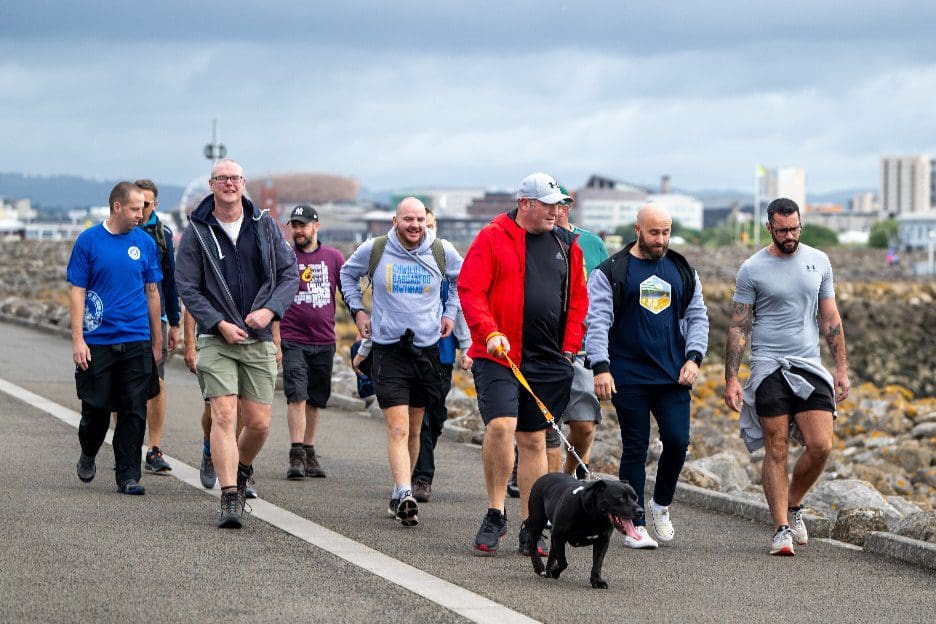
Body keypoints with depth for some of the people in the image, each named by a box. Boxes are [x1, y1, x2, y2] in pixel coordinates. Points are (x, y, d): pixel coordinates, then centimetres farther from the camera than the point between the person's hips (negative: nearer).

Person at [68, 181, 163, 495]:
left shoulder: (145, 242, 7)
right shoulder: (88, 241, -2)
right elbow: (77, 292, -1)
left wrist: (157, 340, 13)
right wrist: (78, 339, -8)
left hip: (137, 342, 2)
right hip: (97, 341, -2)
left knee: (134, 411, -1)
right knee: (96, 409, 3)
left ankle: (128, 476, 4)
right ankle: (88, 455, 31)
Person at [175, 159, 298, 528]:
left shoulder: (265, 226, 7)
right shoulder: (197, 232, 0)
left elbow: (290, 273, 8)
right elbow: (187, 287, -2)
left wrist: (270, 310, -9)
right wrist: (220, 324, -12)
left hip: (259, 340, 2)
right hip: (216, 340, -2)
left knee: (259, 424, 3)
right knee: (224, 415, -14)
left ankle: (241, 470, 33)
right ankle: (230, 499, -14)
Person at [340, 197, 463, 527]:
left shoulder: (442, 252, 2)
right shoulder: (373, 250, -2)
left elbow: (462, 279, 24)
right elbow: (348, 274, 20)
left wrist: (450, 312, 16)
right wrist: (357, 309, 12)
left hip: (427, 348, 3)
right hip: (388, 349, -3)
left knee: (414, 430, 11)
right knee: (398, 427, -15)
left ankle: (400, 494, 23)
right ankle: (405, 494, -25)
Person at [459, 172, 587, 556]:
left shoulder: (566, 245, 12)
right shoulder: (492, 238, -3)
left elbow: (577, 299, 17)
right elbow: (470, 290, -7)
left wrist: (569, 348, 8)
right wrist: (489, 333, -19)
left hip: (548, 361, 5)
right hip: (498, 356, -5)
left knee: (533, 440, 9)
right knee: (501, 426, -20)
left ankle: (530, 528, 14)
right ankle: (495, 514, -6)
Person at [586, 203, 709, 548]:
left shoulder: (682, 271, 13)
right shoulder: (611, 272, 0)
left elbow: (697, 317, 15)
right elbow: (597, 321, -6)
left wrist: (693, 358, 0)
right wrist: (600, 367, -16)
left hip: (673, 376, 3)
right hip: (629, 376, -3)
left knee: (677, 441, -7)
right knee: (635, 449, -1)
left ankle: (661, 504, 19)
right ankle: (635, 525, 7)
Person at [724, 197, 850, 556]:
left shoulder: (818, 262, 9)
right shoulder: (752, 270, -1)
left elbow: (830, 319, 13)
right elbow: (738, 327, -1)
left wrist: (842, 369, 9)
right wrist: (731, 380, -7)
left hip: (810, 366, 3)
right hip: (768, 367, -3)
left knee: (821, 446, -8)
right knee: (776, 451, -3)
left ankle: (793, 506, 16)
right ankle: (782, 529, 2)